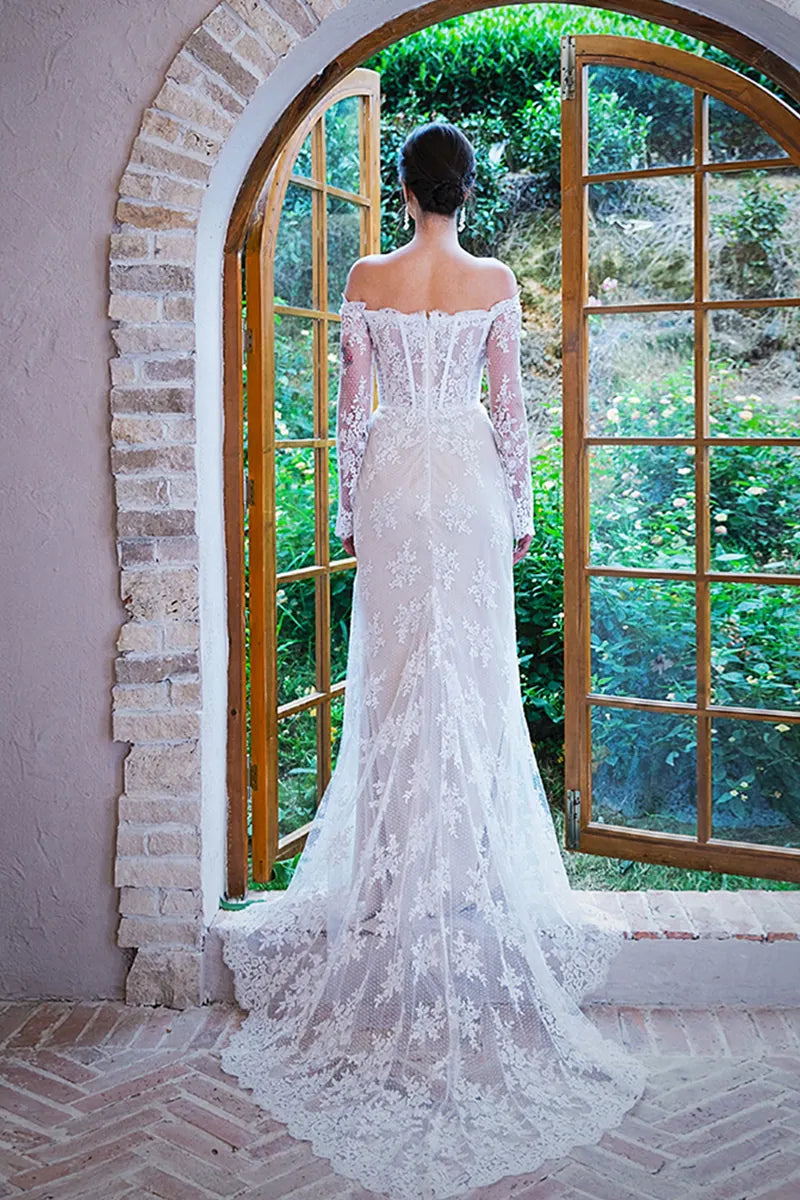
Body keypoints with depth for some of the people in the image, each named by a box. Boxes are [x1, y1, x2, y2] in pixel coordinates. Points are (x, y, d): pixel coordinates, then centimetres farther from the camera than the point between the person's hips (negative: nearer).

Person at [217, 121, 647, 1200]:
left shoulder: (367, 281, 0)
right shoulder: (495, 281, -1)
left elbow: (352, 405, 1)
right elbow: (509, 404, 0)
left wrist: (347, 506, 9)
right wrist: (520, 505, 9)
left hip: (393, 482, 0)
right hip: (469, 482, 0)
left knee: (398, 675, 5)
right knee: (476, 674, 5)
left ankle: (398, 873, 10)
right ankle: (477, 863, 11)